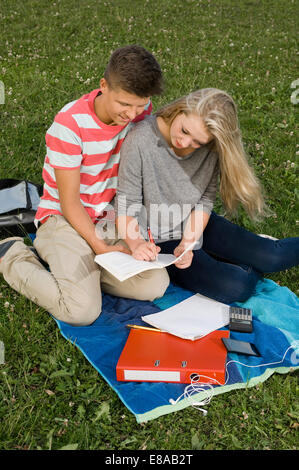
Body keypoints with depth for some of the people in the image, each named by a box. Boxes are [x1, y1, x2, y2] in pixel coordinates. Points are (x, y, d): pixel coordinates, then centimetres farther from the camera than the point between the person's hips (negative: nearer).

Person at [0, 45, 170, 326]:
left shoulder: (141, 112, -6)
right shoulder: (70, 124, -22)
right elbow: (69, 202, -17)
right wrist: (100, 247, -23)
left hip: (110, 218, 6)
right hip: (64, 218, -5)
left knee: (156, 286, -11)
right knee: (82, 311, -22)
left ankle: (77, 267, 8)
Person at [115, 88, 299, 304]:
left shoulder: (211, 147, -11)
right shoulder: (140, 142, -23)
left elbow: (205, 200, -5)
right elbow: (126, 206, -17)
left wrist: (187, 244, -18)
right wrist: (136, 243, -34)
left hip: (198, 225, 4)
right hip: (159, 242, -4)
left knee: (270, 258, -7)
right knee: (235, 288, -19)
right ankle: (250, 269, 13)